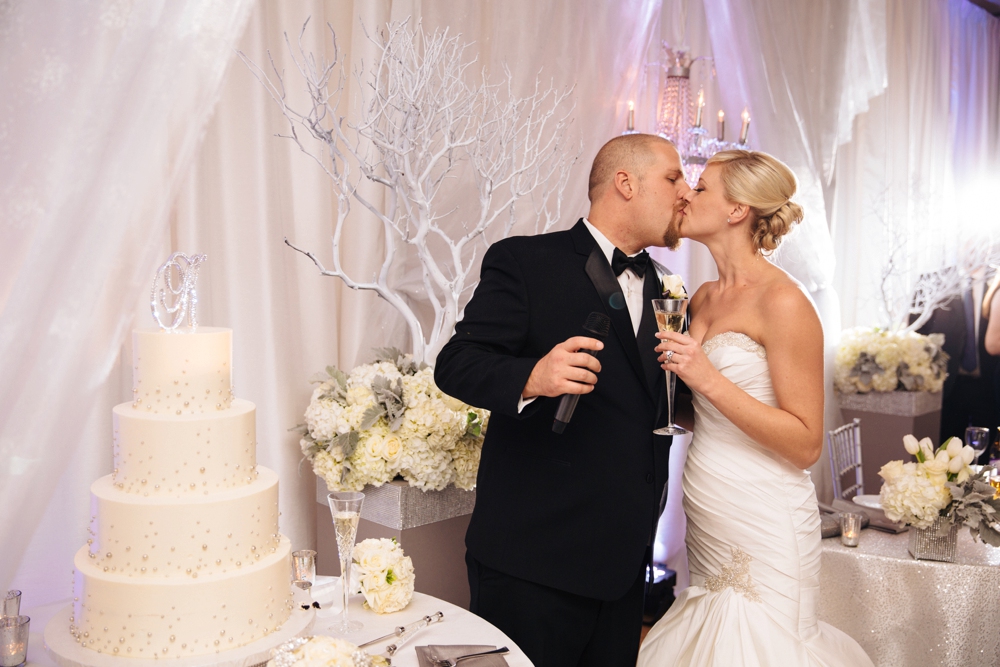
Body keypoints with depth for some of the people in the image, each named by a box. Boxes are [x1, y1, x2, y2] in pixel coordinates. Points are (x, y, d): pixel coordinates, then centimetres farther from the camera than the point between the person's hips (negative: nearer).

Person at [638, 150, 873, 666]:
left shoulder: (782, 302, -15)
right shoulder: (703, 299, 8)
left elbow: (806, 445, -16)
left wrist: (709, 379, -22)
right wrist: (672, 366, 1)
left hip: (764, 530, -7)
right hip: (707, 526, 7)